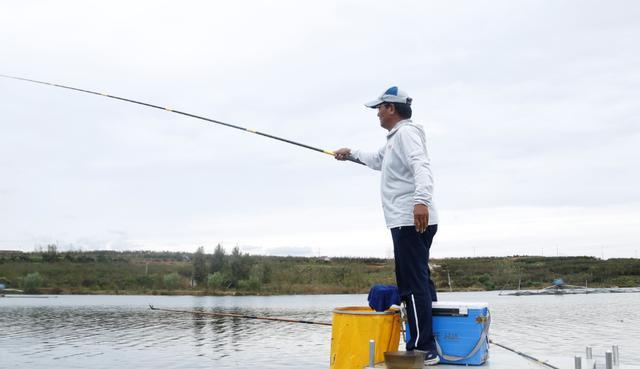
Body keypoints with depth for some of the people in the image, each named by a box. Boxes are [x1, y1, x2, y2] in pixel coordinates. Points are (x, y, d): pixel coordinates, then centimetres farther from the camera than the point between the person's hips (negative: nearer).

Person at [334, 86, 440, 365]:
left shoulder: (407, 132, -7)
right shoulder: (395, 138, 26)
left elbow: (421, 165, -26)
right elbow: (377, 160, 47)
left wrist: (421, 199, -40)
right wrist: (352, 153, 56)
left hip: (411, 221, -11)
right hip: (410, 222, 11)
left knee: (413, 285, -13)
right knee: (418, 282, 13)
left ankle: (422, 350, -13)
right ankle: (426, 347, 18)